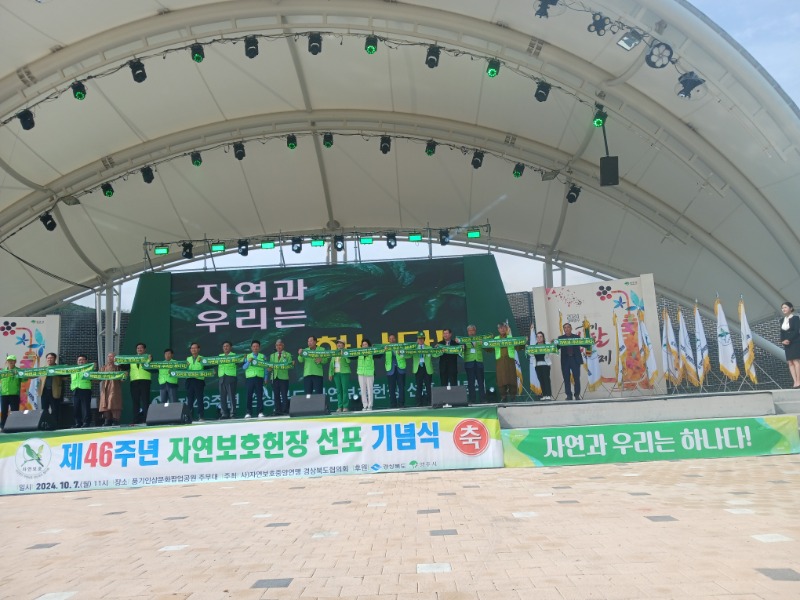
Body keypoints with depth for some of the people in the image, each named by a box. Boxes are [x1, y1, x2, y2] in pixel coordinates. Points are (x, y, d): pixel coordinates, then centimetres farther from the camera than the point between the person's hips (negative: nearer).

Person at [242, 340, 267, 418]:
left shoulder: (263, 357, 12)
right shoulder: (247, 356, 12)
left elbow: (265, 368, 10)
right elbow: (244, 367, 4)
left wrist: (265, 378, 4)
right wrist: (248, 362, -12)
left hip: (259, 378, 0)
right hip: (249, 378, 0)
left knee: (259, 395, -2)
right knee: (249, 395, -2)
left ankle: (260, 412, -1)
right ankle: (248, 413, 1)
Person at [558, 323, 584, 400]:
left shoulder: (576, 337, 10)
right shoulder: (560, 338, 10)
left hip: (575, 360, -1)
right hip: (565, 360, 1)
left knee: (576, 378, -2)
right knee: (566, 379, 0)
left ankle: (577, 395, 6)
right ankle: (569, 395, 5)